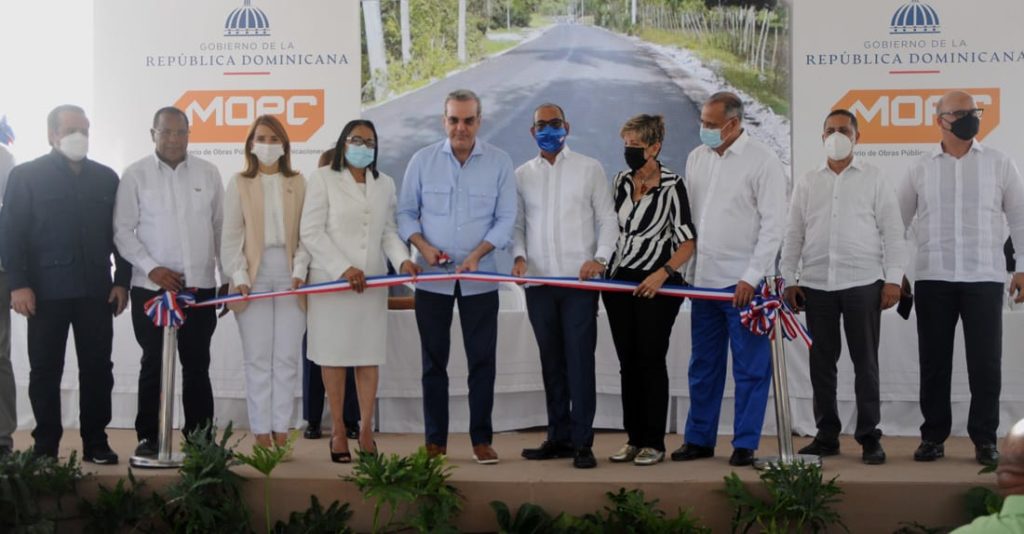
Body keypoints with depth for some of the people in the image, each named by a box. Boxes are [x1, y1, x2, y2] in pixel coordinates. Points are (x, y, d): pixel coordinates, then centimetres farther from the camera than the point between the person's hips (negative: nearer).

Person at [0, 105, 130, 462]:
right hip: (47, 289, -3)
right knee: (46, 369, 4)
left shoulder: (106, 178, 12)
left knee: (97, 367, 4)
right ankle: (45, 446, 11)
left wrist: (122, 280, 4)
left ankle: (96, 443, 12)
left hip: (96, 289, 3)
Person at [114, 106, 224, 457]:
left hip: (201, 287, 2)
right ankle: (148, 437, 15)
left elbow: (221, 228, 10)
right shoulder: (136, 175, 1)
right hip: (151, 288, -2)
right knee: (153, 363, 6)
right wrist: (152, 268, -12)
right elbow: (123, 231, -1)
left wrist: (228, 279, 8)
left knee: (197, 365, 6)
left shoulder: (208, 173, 7)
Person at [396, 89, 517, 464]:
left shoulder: (499, 162, 0)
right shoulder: (422, 160, 2)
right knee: (434, 360, 6)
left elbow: (506, 218, -2)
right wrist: (423, 246, -12)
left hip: (480, 278, -1)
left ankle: (482, 439, 11)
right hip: (431, 277, 1)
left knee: (482, 360, 2)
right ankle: (435, 441, 14)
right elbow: (406, 212, 5)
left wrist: (477, 253, -15)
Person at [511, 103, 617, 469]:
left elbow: (607, 219, 5)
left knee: (580, 361, -6)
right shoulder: (522, 175, 13)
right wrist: (520, 256, -6)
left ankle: (582, 442, -2)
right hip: (538, 282, 3)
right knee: (551, 363, 8)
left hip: (579, 280, -3)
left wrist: (600, 257, -11)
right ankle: (558, 437, 16)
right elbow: (517, 224, 13)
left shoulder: (590, 169, 7)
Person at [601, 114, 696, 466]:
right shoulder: (620, 182, 9)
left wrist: (663, 273, -22)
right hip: (619, 279, 6)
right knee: (628, 361, 8)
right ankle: (634, 438, 16)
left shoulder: (672, 185, -8)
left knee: (650, 360, -2)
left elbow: (688, 242, -10)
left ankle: (654, 443, 6)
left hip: (656, 284, -6)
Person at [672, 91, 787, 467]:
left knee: (750, 368, 1)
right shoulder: (697, 158, 11)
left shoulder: (762, 161, -7)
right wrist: (685, 270, 9)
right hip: (704, 280, 6)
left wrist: (752, 276, -15)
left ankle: (745, 443, 10)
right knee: (703, 365, 12)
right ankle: (699, 439, 21)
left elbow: (773, 224, -10)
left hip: (744, 283, -6)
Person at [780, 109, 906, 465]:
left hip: (863, 283, -3)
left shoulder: (874, 180, 5)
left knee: (865, 361, 0)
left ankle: (869, 437, 7)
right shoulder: (808, 183, 13)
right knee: (822, 362, 6)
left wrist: (893, 279, -6)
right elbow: (794, 235, 12)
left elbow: (892, 231, 2)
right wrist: (789, 280, 5)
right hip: (816, 285, 3)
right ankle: (827, 435, 14)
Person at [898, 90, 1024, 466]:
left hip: (984, 279, -1)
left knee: (985, 363, -1)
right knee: (934, 362, 5)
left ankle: (985, 438, 10)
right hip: (932, 279, 1)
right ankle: (933, 436, 15)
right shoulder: (921, 168, 7)